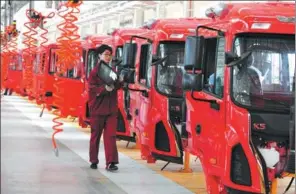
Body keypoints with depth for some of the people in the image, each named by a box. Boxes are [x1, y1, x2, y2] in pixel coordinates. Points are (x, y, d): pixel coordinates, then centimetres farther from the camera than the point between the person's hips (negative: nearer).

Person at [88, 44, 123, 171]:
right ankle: (94, 161, 22)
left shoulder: (113, 70, 9)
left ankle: (110, 162, -7)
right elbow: (91, 89, -14)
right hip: (98, 108, -4)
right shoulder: (95, 71, -7)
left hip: (111, 109, 4)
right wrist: (104, 89, -28)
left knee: (110, 135, -4)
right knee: (96, 135, 9)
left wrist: (120, 82, -5)